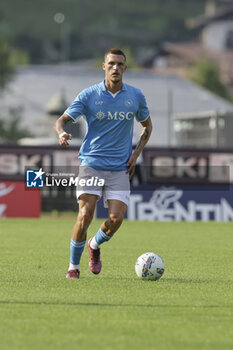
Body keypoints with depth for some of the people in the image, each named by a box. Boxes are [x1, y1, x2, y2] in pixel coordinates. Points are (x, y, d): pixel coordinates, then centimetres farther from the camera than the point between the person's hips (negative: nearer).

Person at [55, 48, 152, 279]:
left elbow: (147, 126, 21)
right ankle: (74, 266, 4)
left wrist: (136, 153, 7)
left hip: (120, 169, 2)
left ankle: (95, 245, 23)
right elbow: (62, 120, -4)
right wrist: (62, 133, -28)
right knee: (85, 215, -15)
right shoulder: (88, 95, -2)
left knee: (116, 219, -11)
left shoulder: (135, 96, 6)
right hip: (91, 163, -2)